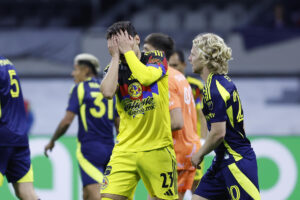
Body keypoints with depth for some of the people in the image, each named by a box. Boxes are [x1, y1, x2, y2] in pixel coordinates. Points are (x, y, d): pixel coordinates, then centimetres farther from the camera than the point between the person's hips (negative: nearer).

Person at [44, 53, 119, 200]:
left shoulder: (79, 89, -1)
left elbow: (67, 121, -7)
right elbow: (118, 124, 14)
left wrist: (52, 141, 7)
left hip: (89, 148, -6)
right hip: (108, 148, 6)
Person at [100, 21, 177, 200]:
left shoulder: (156, 58, 2)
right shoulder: (114, 69, 8)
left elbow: (146, 77, -21)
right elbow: (108, 92, -14)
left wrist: (128, 51, -10)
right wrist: (115, 56, -7)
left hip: (158, 148, -2)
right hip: (125, 150, 2)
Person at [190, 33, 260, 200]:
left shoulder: (214, 89, -18)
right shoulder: (223, 81, 12)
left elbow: (218, 133, -22)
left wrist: (200, 155, -7)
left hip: (237, 162, -10)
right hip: (223, 161, 10)